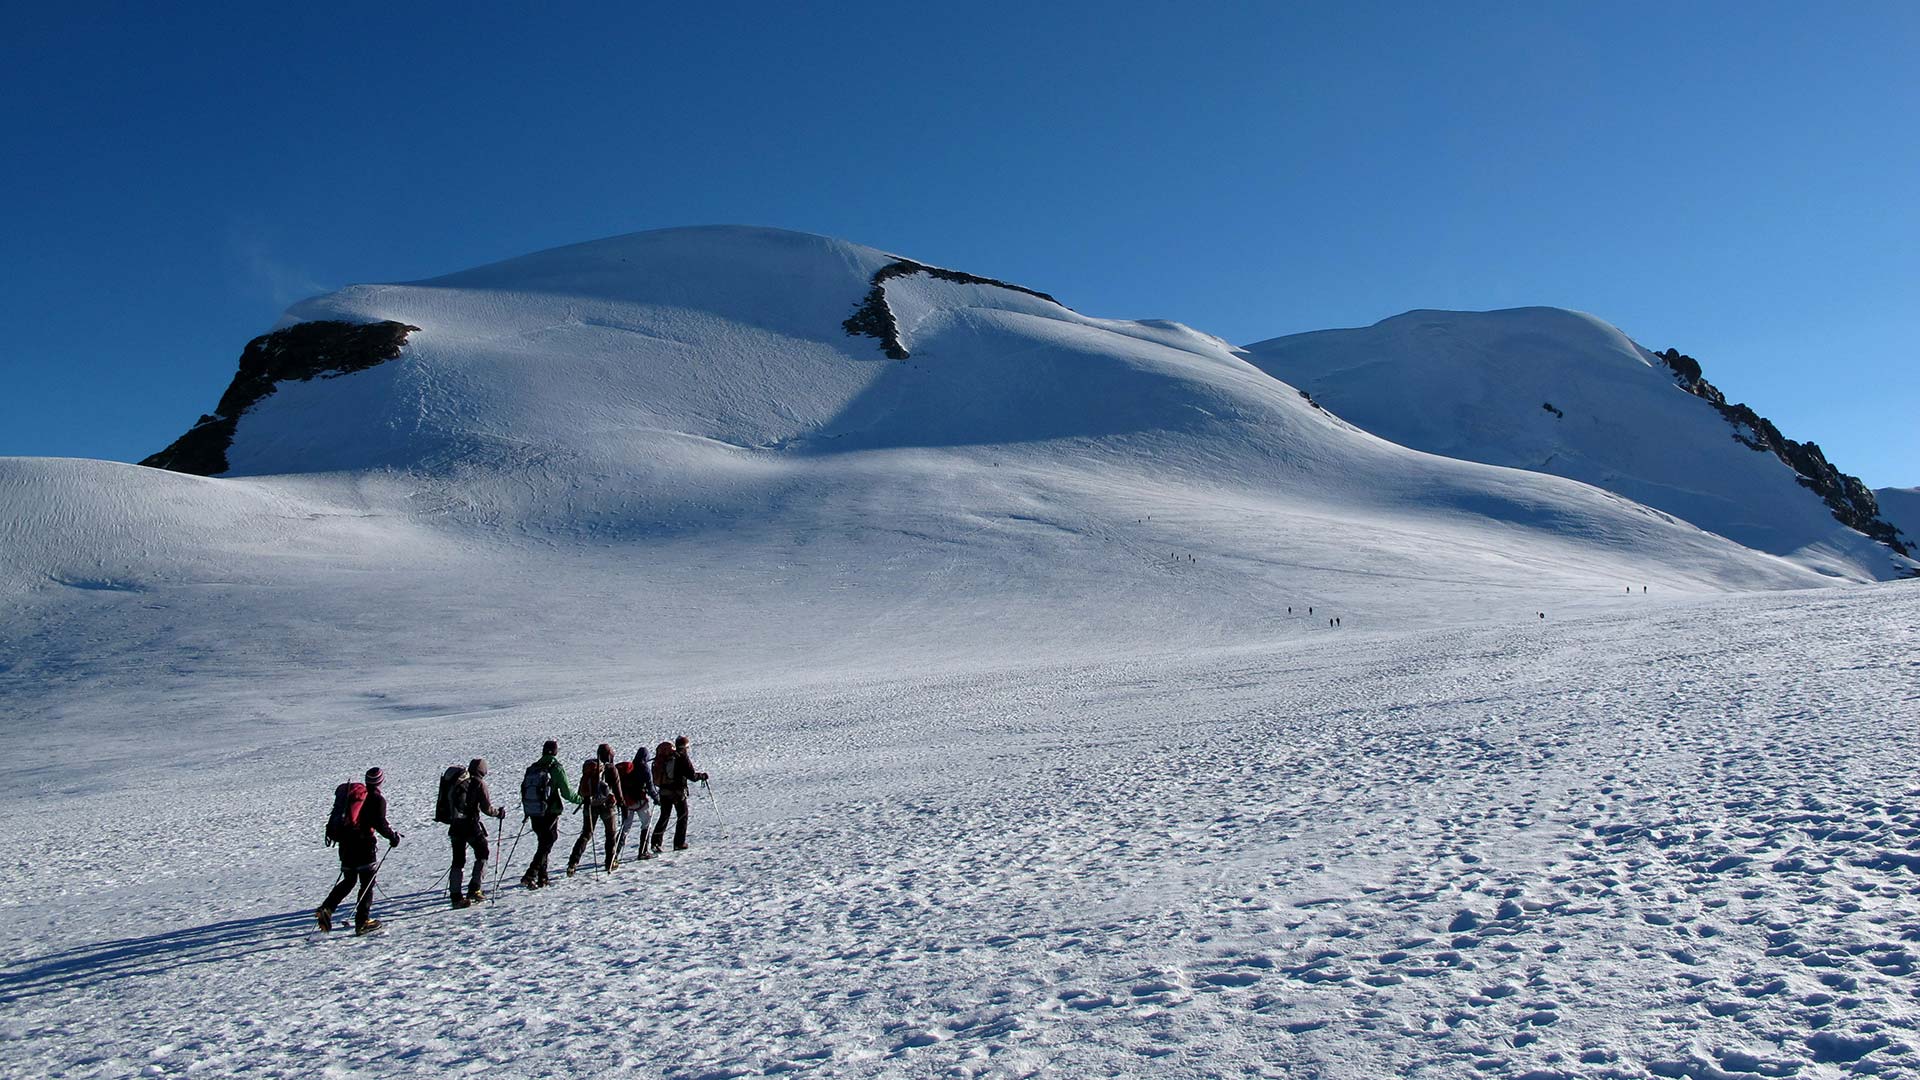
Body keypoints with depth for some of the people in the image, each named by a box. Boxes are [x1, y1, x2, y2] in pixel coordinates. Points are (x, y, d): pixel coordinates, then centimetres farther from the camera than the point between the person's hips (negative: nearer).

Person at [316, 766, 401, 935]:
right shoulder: (377, 798, -6)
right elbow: (380, 823, -14)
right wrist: (393, 836, 0)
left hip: (345, 843, 6)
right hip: (363, 843, -6)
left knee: (349, 880, 18)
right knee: (367, 883, 2)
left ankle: (326, 908, 1)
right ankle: (362, 920, -1)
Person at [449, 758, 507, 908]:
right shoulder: (479, 783, -6)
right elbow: (486, 808, -9)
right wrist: (499, 813, 9)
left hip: (456, 826, 5)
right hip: (471, 825, -5)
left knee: (458, 861, 8)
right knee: (482, 855, 10)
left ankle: (455, 896, 3)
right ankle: (474, 889, 0)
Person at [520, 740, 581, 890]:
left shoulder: (532, 768, 8)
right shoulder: (556, 768, -9)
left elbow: (524, 789, 13)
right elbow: (566, 792, -9)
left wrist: (527, 812, 26)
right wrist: (580, 799, 10)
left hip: (534, 814, 6)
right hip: (550, 813, -6)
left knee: (543, 842, 19)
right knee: (546, 845, -1)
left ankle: (542, 878, 19)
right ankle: (530, 875, -13)